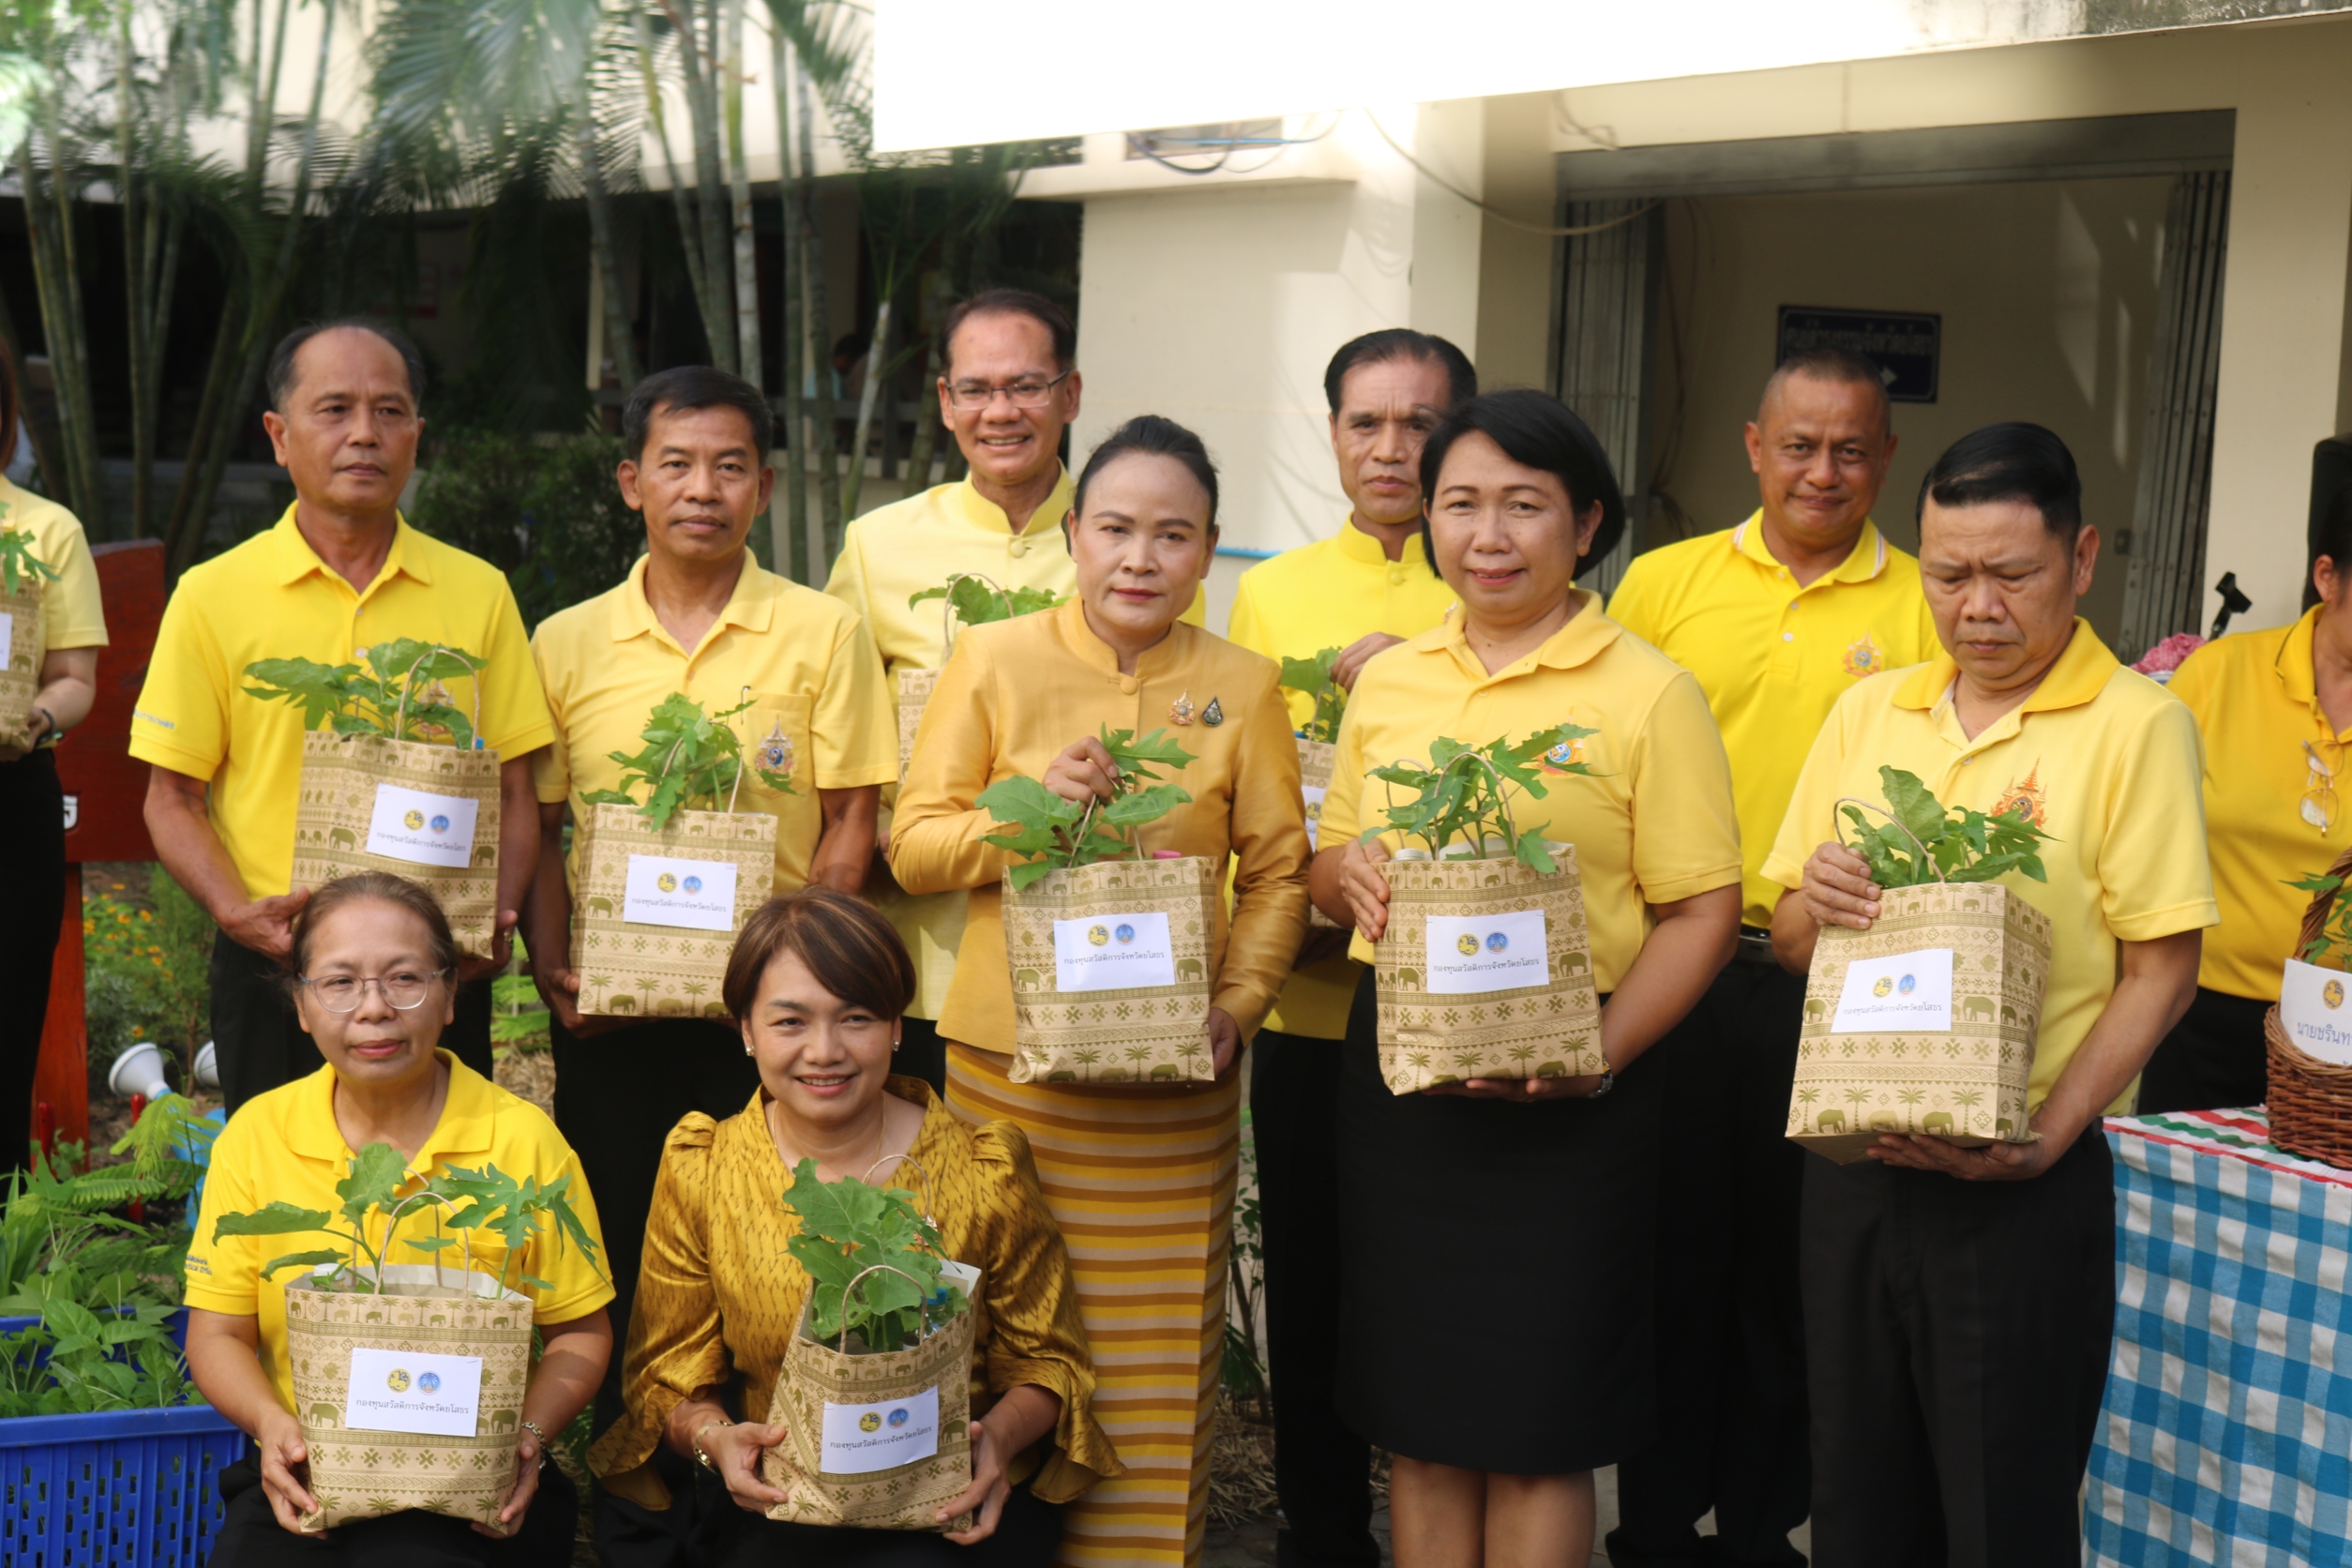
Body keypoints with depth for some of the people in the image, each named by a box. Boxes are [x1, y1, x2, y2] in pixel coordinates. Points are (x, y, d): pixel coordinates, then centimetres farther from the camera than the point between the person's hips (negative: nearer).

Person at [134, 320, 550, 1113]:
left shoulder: (479, 593, 7)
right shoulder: (212, 596, 2)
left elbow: (513, 789, 8)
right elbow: (173, 797, 3)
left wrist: (497, 917, -9)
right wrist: (238, 912, -15)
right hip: (275, 965, -1)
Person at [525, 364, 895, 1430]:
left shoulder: (824, 634, 1)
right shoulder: (567, 644, 7)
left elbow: (849, 824, 1)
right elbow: (539, 828, 10)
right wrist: (551, 970, -5)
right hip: (610, 1014, 2)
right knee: (620, 1272, 8)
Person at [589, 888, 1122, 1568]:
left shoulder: (984, 1173, -2)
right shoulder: (699, 1173, 2)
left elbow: (1045, 1359, 6)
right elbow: (668, 1372, 6)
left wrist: (1001, 1432, -16)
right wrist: (713, 1437, -17)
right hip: (768, 1506, 2)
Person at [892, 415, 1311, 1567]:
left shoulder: (1242, 685, 4)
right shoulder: (996, 659, 2)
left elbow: (1278, 870, 7)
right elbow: (913, 845, 1)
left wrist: (1238, 1004, -6)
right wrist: (1030, 805, -15)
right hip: (1009, 1059, 0)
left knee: (1155, 1360, 4)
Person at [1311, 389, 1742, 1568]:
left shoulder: (1648, 694, -5)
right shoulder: (1388, 682, 10)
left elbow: (1700, 911, -8)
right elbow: (1327, 873, 18)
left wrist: (1601, 1055, -22)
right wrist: (1351, 869, -6)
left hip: (1563, 1097, -4)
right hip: (1396, 1068, 4)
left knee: (1535, 1435, 5)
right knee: (1416, 1418, 12)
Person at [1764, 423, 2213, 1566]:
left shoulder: (2135, 724, -6)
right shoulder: (1866, 712, 9)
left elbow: (2160, 970, -10)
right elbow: (1786, 938, 13)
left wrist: (2046, 1136, -22)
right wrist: (1814, 903, -10)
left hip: (2025, 1185, -5)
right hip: (1854, 1164, 5)